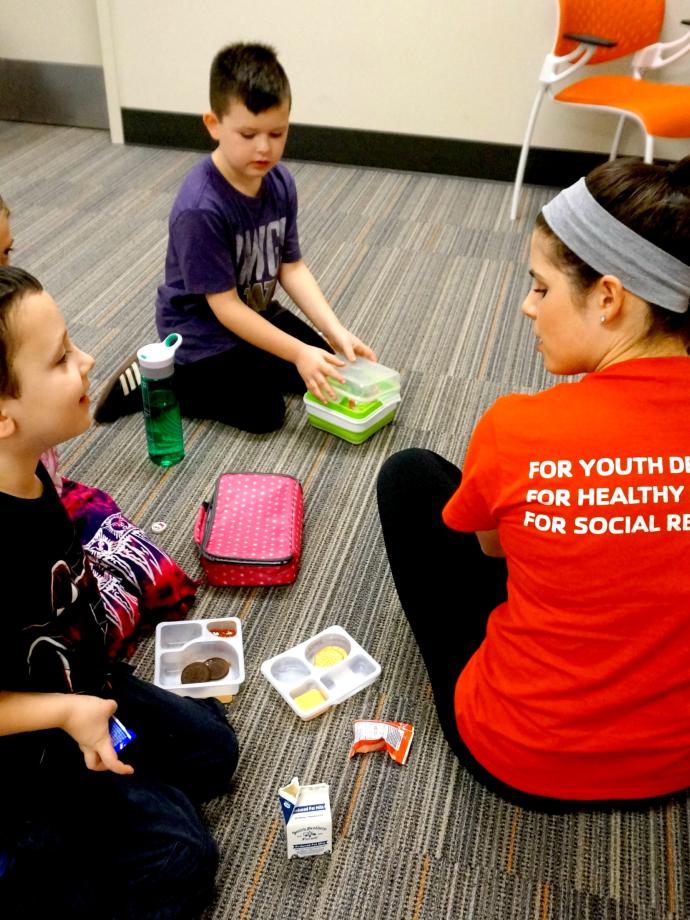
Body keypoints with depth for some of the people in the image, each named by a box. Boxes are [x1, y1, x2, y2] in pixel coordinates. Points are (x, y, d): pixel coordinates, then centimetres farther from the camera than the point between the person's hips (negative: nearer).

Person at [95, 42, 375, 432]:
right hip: (201, 330, -7)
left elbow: (292, 267, -5)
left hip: (257, 310, 8)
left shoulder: (280, 181, -10)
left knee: (324, 367, 9)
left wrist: (337, 333, -16)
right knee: (264, 412, -13)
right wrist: (298, 353, -29)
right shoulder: (201, 207, -31)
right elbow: (224, 305, -28)